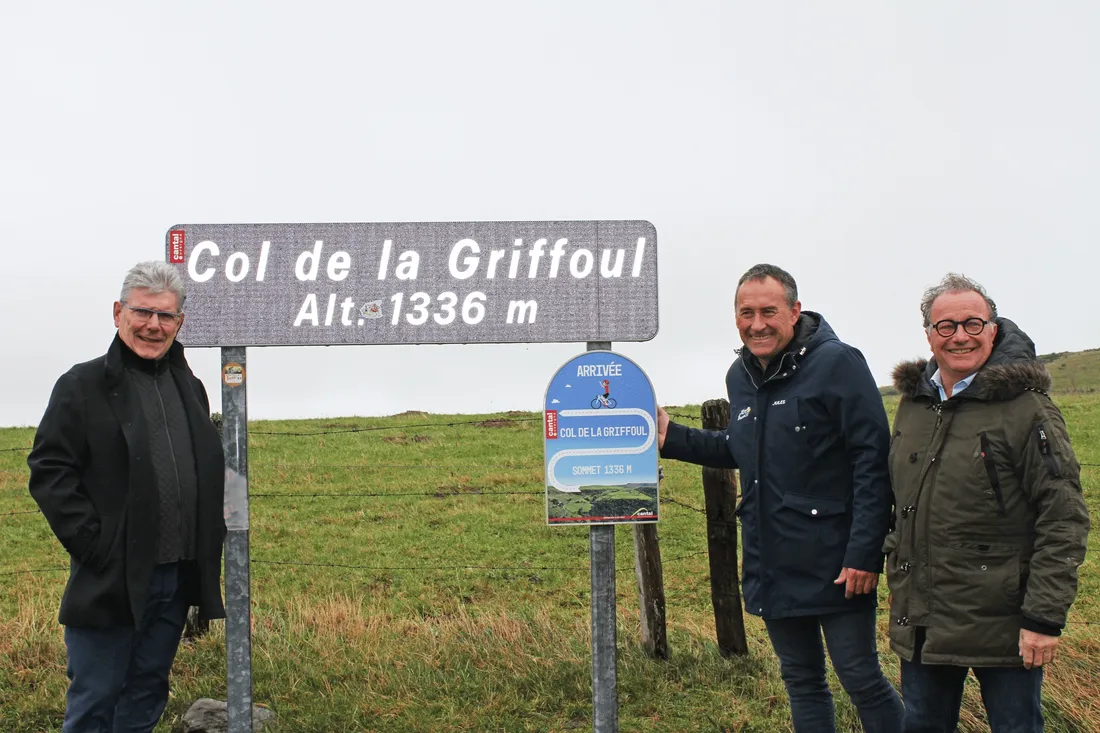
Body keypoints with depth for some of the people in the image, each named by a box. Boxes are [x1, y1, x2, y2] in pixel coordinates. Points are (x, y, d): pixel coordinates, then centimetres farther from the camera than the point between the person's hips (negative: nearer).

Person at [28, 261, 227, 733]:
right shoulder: (82, 386, -4)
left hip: (178, 579, 6)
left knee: (147, 695, 15)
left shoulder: (190, 388, 14)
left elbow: (212, 473, 22)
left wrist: (211, 542, 10)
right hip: (112, 581, -5)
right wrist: (95, 547, -16)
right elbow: (50, 473, -10)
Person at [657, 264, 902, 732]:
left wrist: (864, 553, -21)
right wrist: (672, 438, 11)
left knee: (861, 679, -1)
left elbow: (872, 461, -16)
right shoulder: (740, 376, 11)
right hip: (772, 566, 7)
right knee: (800, 680, 16)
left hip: (834, 565, -7)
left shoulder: (836, 363, -12)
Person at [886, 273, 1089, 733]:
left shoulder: (1027, 409, -11)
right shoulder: (912, 405, 9)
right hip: (920, 620, 6)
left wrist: (1045, 617, -16)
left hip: (1001, 622, -6)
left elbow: (1064, 519, -13)